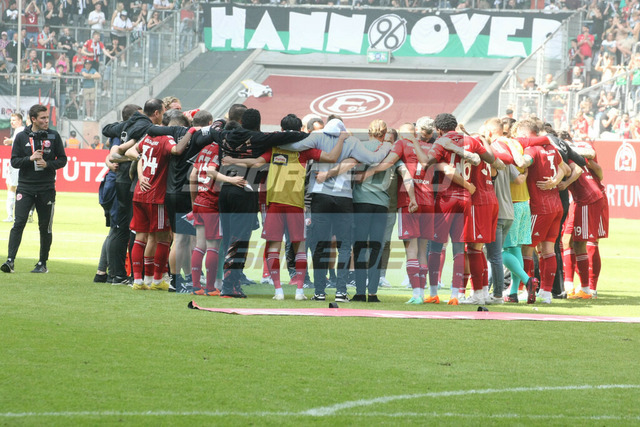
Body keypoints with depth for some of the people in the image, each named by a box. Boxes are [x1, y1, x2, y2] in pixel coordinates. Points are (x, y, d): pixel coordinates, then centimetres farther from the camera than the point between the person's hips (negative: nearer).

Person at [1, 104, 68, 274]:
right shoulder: (21, 137, 3)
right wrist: (30, 159, -15)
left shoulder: (53, 136, 4)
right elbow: (14, 161, 2)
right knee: (19, 223, -12)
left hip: (47, 188, 1)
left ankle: (43, 263, 15)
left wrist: (47, 164, -11)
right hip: (25, 187, -1)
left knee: (45, 227, 4)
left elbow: (62, 159, 6)